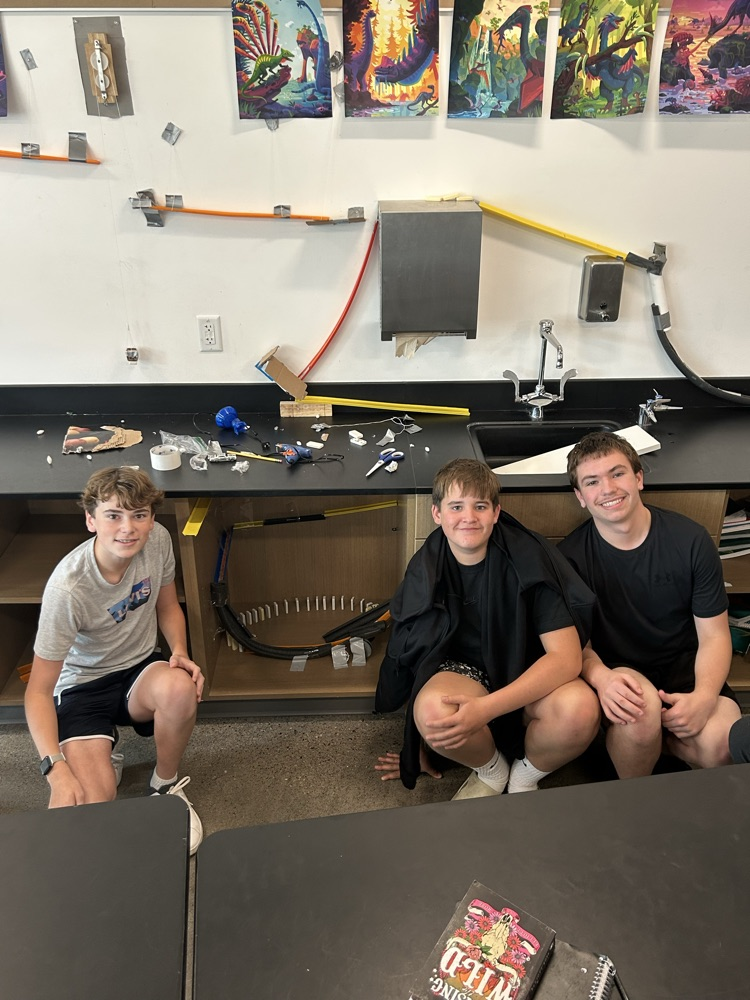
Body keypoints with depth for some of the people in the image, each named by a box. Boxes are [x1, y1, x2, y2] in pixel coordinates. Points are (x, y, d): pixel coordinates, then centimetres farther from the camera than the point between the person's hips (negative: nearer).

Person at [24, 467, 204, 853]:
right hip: (83, 685, -3)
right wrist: (55, 769, -33)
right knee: (92, 803, -24)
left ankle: (165, 787, -3)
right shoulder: (68, 588, -29)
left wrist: (180, 652, -14)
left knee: (179, 688, -33)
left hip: (140, 668, 4)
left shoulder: (157, 539, -16)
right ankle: (100, 755, 13)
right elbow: (39, 691, -22)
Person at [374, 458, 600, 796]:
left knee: (580, 708, -35)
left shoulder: (530, 557, -18)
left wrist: (486, 708, -35)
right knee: (432, 709, -35)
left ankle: (525, 776, 1)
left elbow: (567, 656, -23)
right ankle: (491, 771, 1)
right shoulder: (425, 573, -10)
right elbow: (413, 659, 0)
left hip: (529, 678, 0)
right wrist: (417, 747, 4)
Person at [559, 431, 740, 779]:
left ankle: (656, 737, 8)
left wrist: (704, 695, -23)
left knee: (721, 743, -28)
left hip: (682, 663, 2)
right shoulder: (572, 555, -9)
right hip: (617, 671, -1)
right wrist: (600, 676, -29)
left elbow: (714, 636, -4)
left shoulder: (690, 540, -8)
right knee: (639, 708, -35)